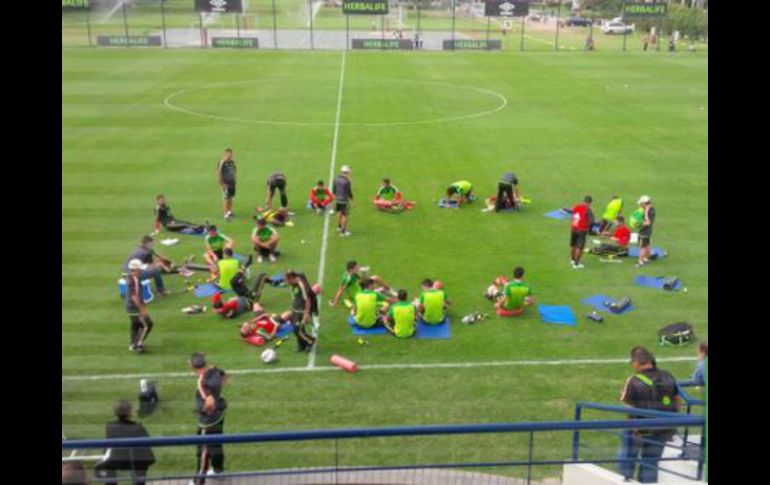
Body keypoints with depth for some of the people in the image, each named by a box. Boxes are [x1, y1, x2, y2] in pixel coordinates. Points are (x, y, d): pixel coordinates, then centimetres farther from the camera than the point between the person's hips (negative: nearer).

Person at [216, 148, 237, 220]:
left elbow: (235, 168, 27)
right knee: (227, 199, -7)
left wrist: (235, 176, 16)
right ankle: (226, 215, -3)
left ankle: (229, 212, 32)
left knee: (230, 198, 17)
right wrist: (222, 184, -18)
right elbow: (218, 174, -17)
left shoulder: (232, 162, 5)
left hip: (232, 182, 7)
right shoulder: (222, 163, -17)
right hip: (226, 184, -7)